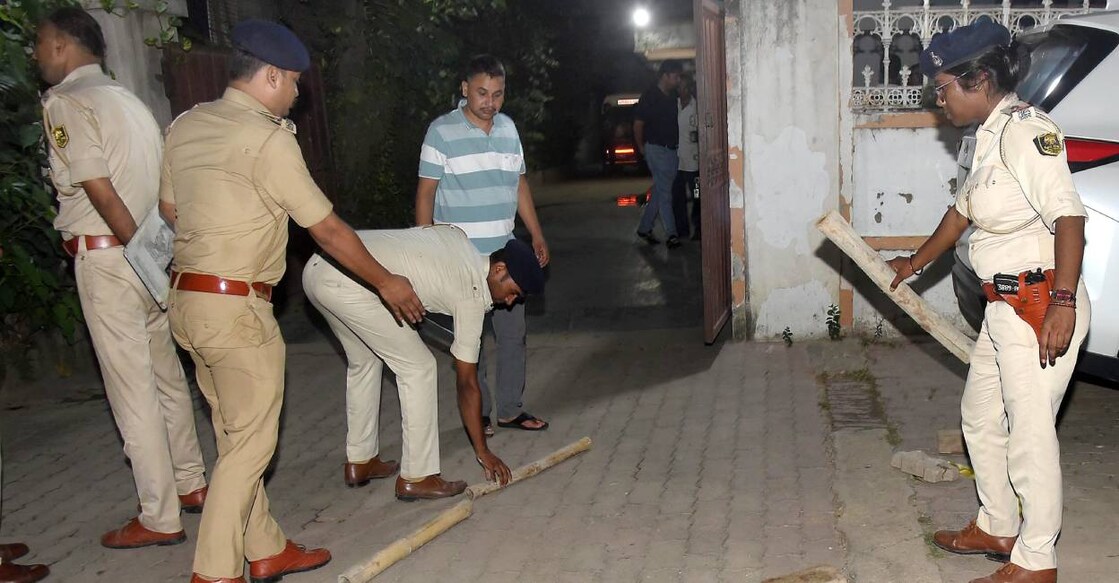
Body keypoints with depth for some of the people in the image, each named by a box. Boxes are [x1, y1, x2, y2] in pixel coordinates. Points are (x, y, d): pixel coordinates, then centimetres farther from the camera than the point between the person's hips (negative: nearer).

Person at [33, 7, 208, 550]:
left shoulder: (64, 102, -9)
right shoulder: (127, 98, 16)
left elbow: (100, 189, -17)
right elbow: (161, 185, 10)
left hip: (107, 256, -8)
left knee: (132, 389, -1)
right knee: (165, 374, 17)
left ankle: (159, 517, 7)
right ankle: (191, 484, 28)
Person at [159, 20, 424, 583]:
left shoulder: (185, 125, 8)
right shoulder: (267, 139, -15)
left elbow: (170, 209, 18)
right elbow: (327, 229, -11)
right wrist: (386, 282, 0)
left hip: (186, 298, 9)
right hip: (236, 307, -9)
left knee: (236, 435, 15)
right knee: (251, 442, 2)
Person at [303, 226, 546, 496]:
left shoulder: (457, 234, 18)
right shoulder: (472, 294, 0)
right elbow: (467, 384, 4)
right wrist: (482, 452, 12)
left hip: (317, 268, 9)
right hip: (350, 284, -9)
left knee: (363, 361, 25)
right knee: (418, 368, 2)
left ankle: (359, 463, 34)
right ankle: (416, 477, 7)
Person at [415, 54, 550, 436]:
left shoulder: (508, 128, 8)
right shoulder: (442, 131, -8)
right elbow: (426, 191, -8)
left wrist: (536, 234, 13)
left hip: (505, 253, 5)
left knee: (513, 332, 9)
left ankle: (510, 408, 22)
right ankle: (477, 413, 18)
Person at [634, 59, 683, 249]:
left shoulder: (671, 98, 13)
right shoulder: (650, 96, -11)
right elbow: (638, 124, -8)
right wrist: (641, 147, 0)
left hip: (670, 150, 8)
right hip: (657, 149, -8)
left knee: (660, 191, 11)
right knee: (664, 192, -6)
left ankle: (644, 228, 21)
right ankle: (671, 235, -3)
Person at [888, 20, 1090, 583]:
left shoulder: (1026, 131, -17)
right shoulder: (989, 135, 14)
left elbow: (1067, 214, -25)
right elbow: (963, 209, 27)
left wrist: (1063, 303, -30)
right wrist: (916, 262, 38)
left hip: (1043, 306, -10)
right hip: (1003, 307, 11)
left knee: (1030, 432, -2)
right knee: (981, 417, 20)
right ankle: (997, 527, 36)